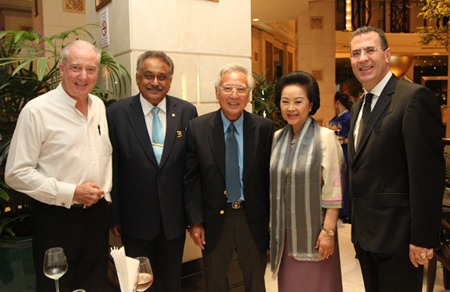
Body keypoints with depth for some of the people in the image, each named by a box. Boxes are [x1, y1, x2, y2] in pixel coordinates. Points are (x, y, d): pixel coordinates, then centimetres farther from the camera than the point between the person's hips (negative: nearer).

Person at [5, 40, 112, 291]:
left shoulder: (99, 105, 6)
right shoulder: (37, 110, -12)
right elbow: (16, 173, -13)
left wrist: (105, 192, 6)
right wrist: (70, 193, -17)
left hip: (97, 213, 5)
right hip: (57, 218, -5)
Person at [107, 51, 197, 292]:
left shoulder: (187, 112, -3)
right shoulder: (117, 113, -7)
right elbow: (112, 168, -4)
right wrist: (114, 216, -2)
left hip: (174, 217, 2)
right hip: (135, 218, -1)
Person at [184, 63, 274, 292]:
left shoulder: (264, 128, -7)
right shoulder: (198, 128, -6)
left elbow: (270, 176, -2)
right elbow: (191, 179, -4)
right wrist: (195, 221, -6)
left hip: (253, 219, 0)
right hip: (214, 219, 1)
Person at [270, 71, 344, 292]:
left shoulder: (325, 137, -12)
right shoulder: (277, 138, 3)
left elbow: (333, 189, -12)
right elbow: (273, 185, 9)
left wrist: (328, 231, -13)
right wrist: (272, 228, 10)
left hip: (313, 232, -4)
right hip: (285, 232, 4)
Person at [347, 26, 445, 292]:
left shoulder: (415, 97, -14)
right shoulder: (359, 107, 12)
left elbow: (428, 173, -19)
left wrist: (422, 238, -19)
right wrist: (358, 229, 16)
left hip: (397, 234, -8)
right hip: (365, 231, 8)